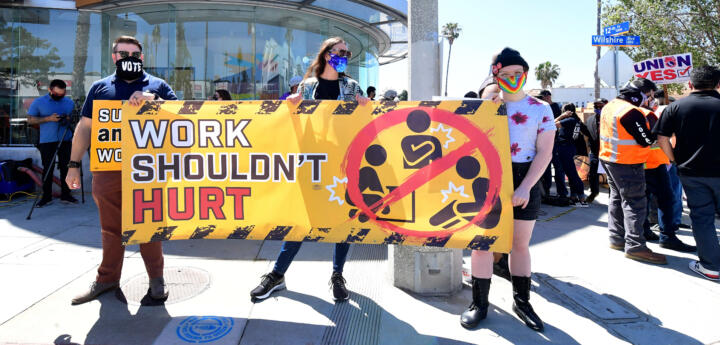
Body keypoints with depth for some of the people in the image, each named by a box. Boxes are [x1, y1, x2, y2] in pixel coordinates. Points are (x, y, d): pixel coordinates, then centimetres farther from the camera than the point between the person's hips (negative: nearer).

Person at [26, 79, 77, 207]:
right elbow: (30, 120, 1)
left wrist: (69, 119, -5)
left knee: (66, 168, 3)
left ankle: (65, 194, 12)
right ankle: (46, 196, 10)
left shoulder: (69, 102, 10)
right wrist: (48, 119, -13)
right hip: (47, 141, -2)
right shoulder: (39, 102, 2)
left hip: (66, 140, 2)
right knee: (47, 169, 1)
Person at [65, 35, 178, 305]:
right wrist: (74, 165, 10)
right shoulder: (100, 87, 16)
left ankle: (156, 278, 12)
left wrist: (151, 99, -16)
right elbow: (84, 127, 15)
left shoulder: (157, 85, 11)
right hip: (107, 170, 2)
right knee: (110, 227, 10)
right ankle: (107, 278, 23)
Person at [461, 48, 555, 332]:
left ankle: (521, 301, 25)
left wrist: (525, 187, -15)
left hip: (525, 181, 0)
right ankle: (480, 303, 12)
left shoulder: (541, 109, 3)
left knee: (520, 243, 9)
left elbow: (545, 152, -5)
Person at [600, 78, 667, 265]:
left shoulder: (609, 106, 9)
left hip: (608, 159, 10)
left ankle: (617, 238, 24)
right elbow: (646, 140, -19)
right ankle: (634, 246, -4)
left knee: (617, 198, 17)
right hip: (627, 164, -10)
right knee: (635, 202, -5)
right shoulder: (632, 112, -21)